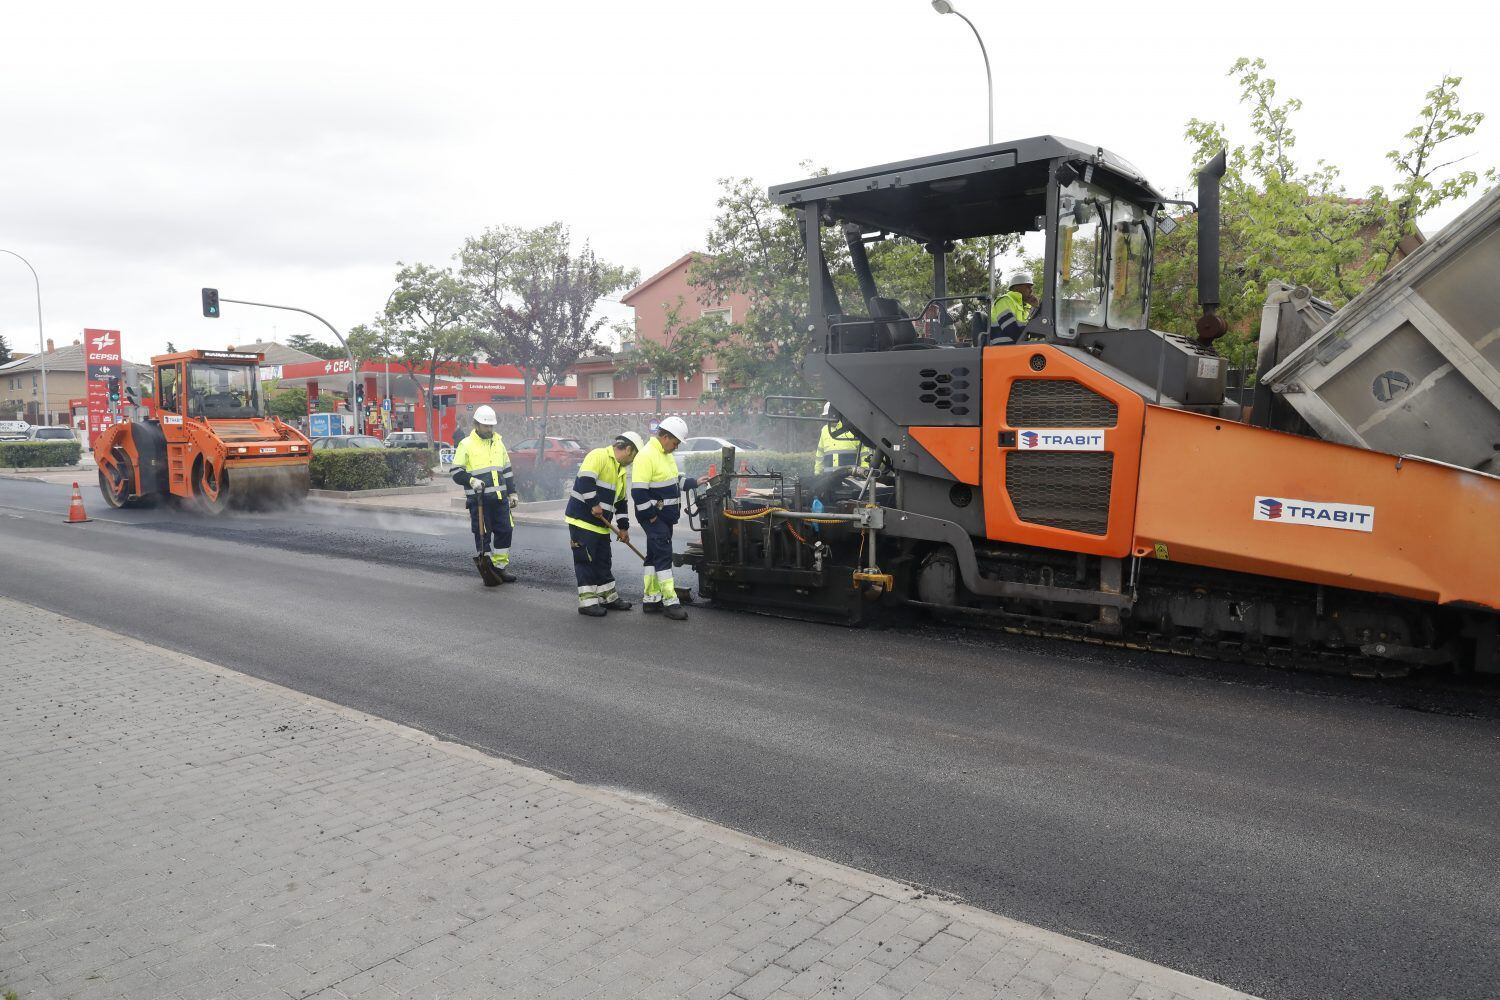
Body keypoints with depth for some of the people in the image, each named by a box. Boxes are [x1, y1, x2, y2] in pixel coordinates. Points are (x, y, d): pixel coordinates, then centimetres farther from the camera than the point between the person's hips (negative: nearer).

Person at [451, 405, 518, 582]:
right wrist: (472, 481, -19)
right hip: (479, 499, -5)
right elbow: (456, 473, -2)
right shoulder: (466, 445, -3)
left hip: (500, 497, 5)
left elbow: (507, 470, 21)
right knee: (483, 534, -1)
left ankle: (501, 566, 16)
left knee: (504, 531, 5)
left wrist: (512, 493, 16)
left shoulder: (498, 443, 15)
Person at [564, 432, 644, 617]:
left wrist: (624, 527, 21)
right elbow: (585, 480, -26)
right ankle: (587, 602, 1)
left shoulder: (620, 470, 18)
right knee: (586, 562, -4)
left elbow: (620, 501, 23)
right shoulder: (598, 456, -13)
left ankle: (609, 597, 26)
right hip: (582, 520, -9)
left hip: (601, 524, 9)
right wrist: (594, 504, -23)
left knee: (603, 562, 16)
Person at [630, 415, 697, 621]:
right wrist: (650, 516, -20)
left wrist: (695, 482, 15)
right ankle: (670, 602, -6)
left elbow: (675, 480, 27)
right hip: (653, 517, -10)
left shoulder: (666, 455, 13)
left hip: (666, 517, 10)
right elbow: (638, 492, -24)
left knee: (655, 556, 13)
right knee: (663, 555, -9)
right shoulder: (647, 456, -19)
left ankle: (651, 599, 19)